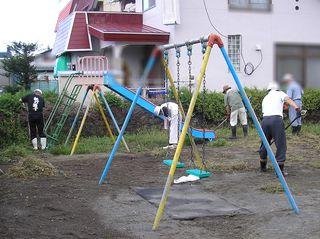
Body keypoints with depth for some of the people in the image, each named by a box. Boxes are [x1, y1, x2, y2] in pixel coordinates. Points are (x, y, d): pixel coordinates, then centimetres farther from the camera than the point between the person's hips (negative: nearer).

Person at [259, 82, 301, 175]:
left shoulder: (265, 98, 31)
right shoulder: (279, 93, 18)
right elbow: (288, 99, -3)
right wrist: (297, 108, -18)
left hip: (265, 119, 5)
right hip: (276, 119, -5)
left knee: (265, 144, 20)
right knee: (281, 145, 1)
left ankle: (262, 166, 33)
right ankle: (280, 170, -1)